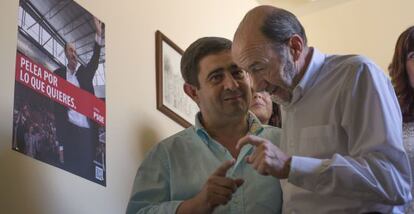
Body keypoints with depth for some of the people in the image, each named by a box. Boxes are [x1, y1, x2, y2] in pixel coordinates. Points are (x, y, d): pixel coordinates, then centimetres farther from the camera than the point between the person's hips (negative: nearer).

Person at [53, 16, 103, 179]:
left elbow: (95, 61, -4)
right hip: (69, 129, -1)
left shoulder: (85, 71, 15)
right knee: (70, 166, -3)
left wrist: (98, 35, -18)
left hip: (87, 130, 1)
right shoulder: (59, 73, 11)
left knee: (87, 169, -2)